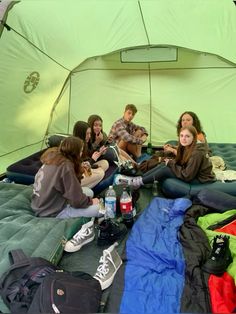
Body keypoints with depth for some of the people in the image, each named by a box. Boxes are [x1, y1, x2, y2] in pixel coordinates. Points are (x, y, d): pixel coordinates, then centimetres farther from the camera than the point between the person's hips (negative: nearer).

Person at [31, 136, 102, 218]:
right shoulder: (66, 166, -25)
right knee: (97, 208, -11)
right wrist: (90, 201, -3)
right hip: (51, 213, -9)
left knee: (88, 192, 13)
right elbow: (77, 200, -22)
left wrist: (80, 169, 4)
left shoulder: (54, 157, 0)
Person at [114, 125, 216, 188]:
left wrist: (171, 163, -16)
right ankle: (138, 179, -3)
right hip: (191, 174, 9)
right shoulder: (187, 148, 2)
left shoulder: (196, 153, -25)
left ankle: (136, 182, -6)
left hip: (201, 180, -9)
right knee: (164, 164, -2)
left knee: (165, 170, -17)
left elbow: (187, 176, -26)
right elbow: (183, 164, 9)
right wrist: (171, 162, -10)